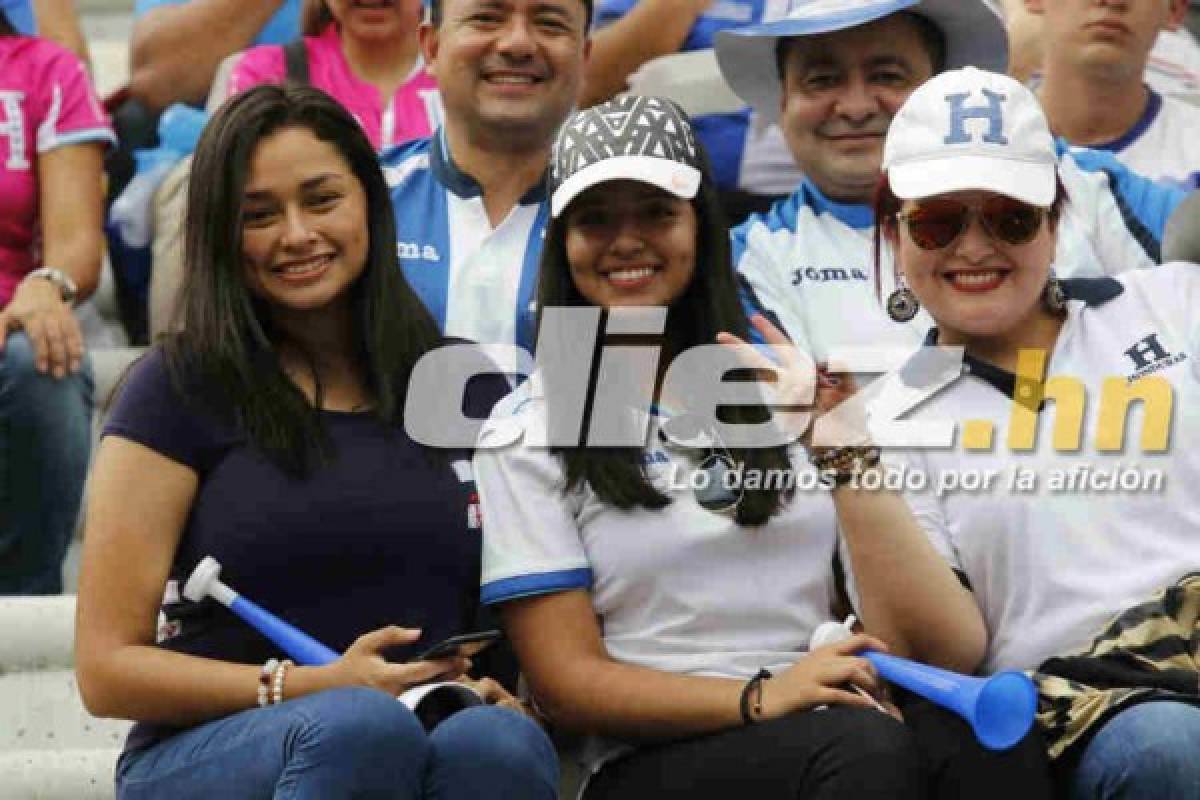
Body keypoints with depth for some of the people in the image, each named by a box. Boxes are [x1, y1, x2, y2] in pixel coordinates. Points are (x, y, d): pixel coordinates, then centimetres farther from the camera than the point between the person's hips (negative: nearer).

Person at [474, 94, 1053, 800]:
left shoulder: (787, 388, 14)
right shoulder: (527, 432, 7)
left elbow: (936, 645, 6)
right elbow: (567, 681, -2)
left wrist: (846, 451, -6)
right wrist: (760, 698, -16)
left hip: (840, 726, 3)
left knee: (982, 736, -33)